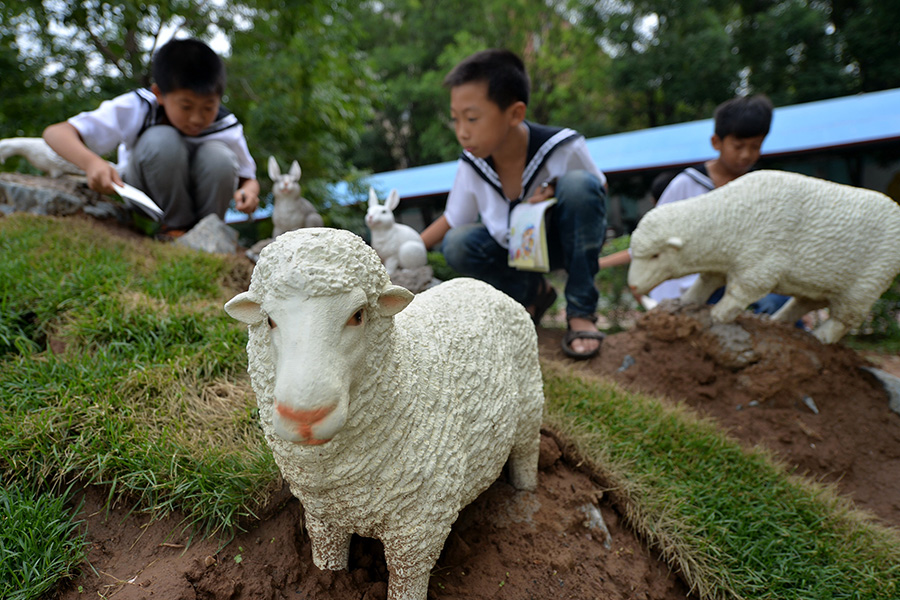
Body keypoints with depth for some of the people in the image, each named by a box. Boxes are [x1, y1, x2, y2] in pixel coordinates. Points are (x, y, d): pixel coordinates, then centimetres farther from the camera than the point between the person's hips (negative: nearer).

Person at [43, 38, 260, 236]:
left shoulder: (227, 129, -20)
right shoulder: (135, 109, -24)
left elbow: (248, 178, -8)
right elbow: (55, 132, -26)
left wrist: (249, 190, -35)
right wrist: (91, 162, -49)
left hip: (200, 201, 1)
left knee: (219, 157, -32)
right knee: (162, 140, -32)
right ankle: (176, 227, -15)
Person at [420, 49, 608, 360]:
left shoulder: (562, 148, -26)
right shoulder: (471, 165, -16)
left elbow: (600, 189, -7)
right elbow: (452, 220, -2)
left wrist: (556, 191, -29)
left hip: (564, 239, -2)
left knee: (579, 184, -33)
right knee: (457, 245, -24)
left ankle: (581, 311, -21)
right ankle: (533, 292, 3)